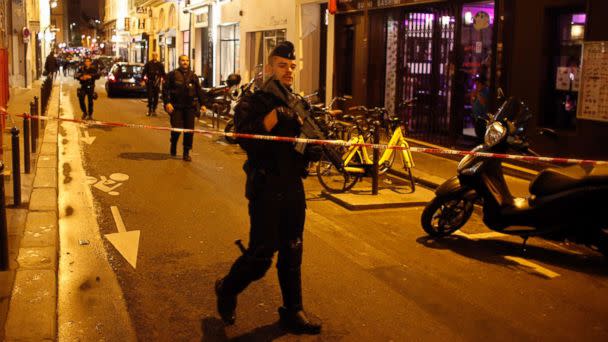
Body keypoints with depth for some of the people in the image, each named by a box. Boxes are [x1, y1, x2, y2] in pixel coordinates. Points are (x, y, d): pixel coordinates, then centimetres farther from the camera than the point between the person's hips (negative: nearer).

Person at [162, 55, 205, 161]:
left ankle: (186, 153, 11)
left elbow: (199, 90, 17)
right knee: (177, 129, -6)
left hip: (190, 107, 3)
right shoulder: (173, 74, 1)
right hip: (177, 107, -3)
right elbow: (165, 89, -4)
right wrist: (167, 102, -15)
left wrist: (202, 104, 11)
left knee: (189, 130, 1)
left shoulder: (193, 76, 13)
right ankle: (173, 145, 24)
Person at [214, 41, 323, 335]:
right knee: (261, 255, -4)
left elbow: (307, 145, 14)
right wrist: (276, 113, -26)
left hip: (294, 188, 6)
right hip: (266, 189, -6)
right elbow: (248, 141, -22)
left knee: (292, 253, 12)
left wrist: (317, 146, -8)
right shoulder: (252, 103, -6)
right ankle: (227, 290, 23)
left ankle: (293, 312, 23)